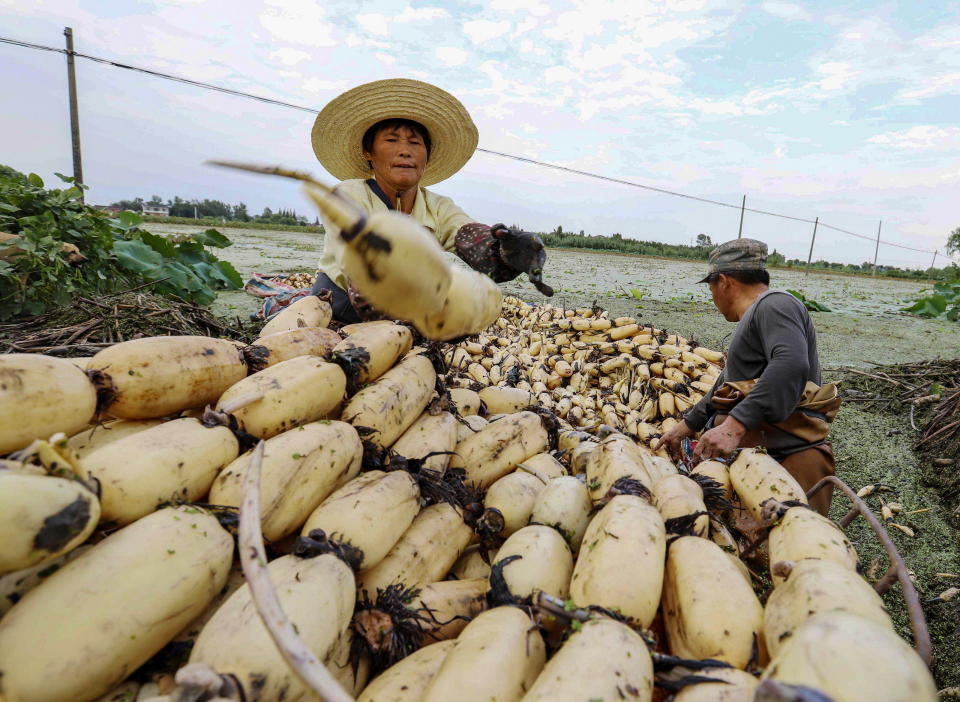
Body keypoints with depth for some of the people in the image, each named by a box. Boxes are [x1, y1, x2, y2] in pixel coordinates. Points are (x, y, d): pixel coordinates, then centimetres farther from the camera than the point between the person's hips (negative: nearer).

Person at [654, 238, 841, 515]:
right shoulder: (753, 319, 22)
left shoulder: (775, 305, -9)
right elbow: (727, 385, 31)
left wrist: (735, 425, -34)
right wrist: (685, 426, 34)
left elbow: (790, 366, -28)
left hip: (790, 459, -9)